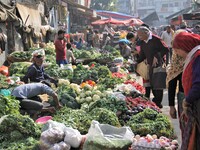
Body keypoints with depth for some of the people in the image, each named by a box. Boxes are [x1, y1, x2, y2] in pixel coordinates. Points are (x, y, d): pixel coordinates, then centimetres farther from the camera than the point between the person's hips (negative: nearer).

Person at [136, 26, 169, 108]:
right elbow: (142, 55, 17)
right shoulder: (142, 43, 10)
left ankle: (158, 102, 6)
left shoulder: (156, 39, -13)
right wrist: (136, 62, 5)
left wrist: (157, 57, -20)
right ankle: (156, 100, 22)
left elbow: (166, 49, -14)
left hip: (158, 64, -7)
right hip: (150, 65, 7)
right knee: (152, 84, 9)